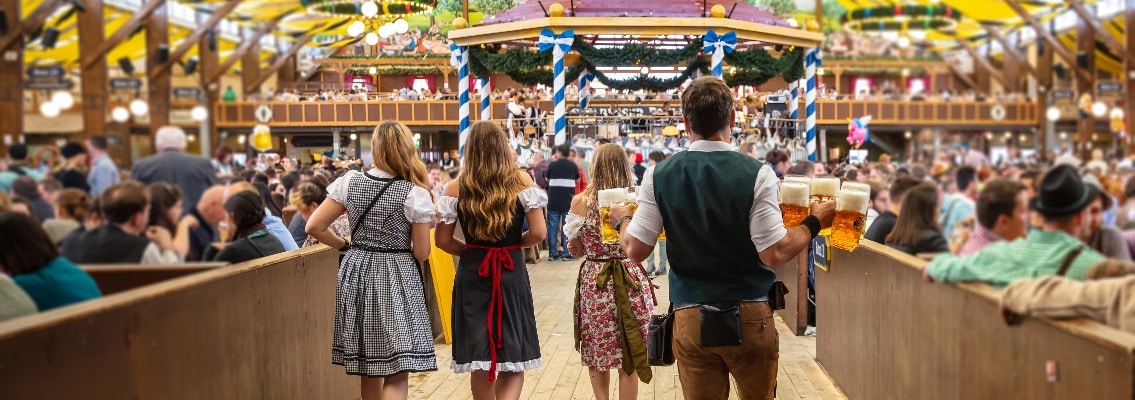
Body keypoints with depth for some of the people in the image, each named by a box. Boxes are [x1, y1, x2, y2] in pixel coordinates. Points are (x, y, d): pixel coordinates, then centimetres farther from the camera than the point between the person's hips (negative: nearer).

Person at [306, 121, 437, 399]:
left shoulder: (349, 182, -2)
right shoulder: (416, 194, -11)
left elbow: (315, 227, -1)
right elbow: (421, 253, -7)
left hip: (357, 273, 4)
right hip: (396, 278, -4)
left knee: (368, 367, 16)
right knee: (396, 374, -3)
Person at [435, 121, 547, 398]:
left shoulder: (456, 188, -2)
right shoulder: (521, 182, -5)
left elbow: (442, 240, -1)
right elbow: (538, 233, -9)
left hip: (472, 274, 2)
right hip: (511, 274, -1)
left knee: (480, 364, 12)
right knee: (513, 362, 6)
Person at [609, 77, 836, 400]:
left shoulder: (659, 176, -4)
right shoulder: (756, 174, -11)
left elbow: (636, 250, -3)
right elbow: (774, 253, -14)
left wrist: (622, 221, 19)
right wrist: (814, 222, 2)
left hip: (690, 319, 1)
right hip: (750, 317, -1)